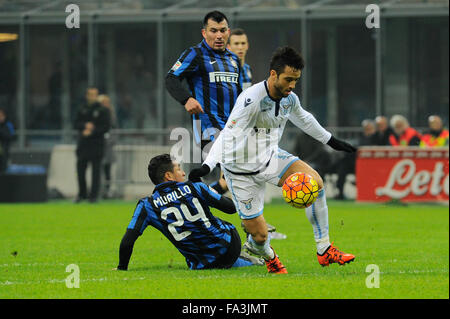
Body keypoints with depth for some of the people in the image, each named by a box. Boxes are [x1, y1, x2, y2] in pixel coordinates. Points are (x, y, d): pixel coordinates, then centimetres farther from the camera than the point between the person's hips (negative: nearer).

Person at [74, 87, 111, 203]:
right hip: (83, 145, 4)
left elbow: (106, 127, -6)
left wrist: (92, 132, -15)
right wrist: (85, 125, -14)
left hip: (97, 144, -4)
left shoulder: (102, 110, -1)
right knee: (80, 169, 4)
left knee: (96, 170, -3)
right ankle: (82, 194, 16)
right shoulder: (82, 110, 12)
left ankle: (94, 195, 1)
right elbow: (76, 124, 6)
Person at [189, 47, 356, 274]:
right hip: (242, 170, -6)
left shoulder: (290, 99, -3)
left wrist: (331, 140, 32)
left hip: (271, 157, 6)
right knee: (260, 235, -8)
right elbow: (229, 133, -34)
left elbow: (304, 119, 21)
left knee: (315, 181, -20)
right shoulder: (251, 100, -27)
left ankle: (324, 250, -9)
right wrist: (207, 166, -45)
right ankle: (267, 255, 33)